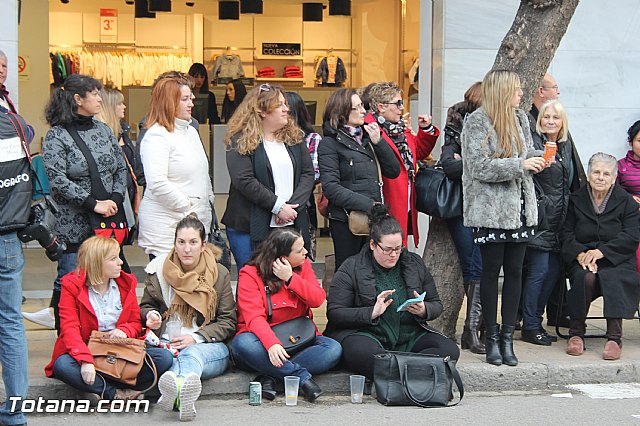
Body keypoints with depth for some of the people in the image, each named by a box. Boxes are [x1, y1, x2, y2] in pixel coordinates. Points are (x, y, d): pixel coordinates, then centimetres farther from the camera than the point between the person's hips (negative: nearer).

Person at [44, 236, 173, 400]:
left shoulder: (126, 283, 9)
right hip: (87, 351, -3)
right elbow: (69, 329, -15)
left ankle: (102, 390, -24)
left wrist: (124, 331, -13)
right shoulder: (72, 286, -4)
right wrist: (85, 361, -31)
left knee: (164, 357, -21)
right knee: (62, 365, -36)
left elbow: (136, 323, 13)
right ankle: (116, 393, -27)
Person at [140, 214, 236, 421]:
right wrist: (151, 316, -1)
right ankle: (182, 393, -73)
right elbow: (146, 306, 26)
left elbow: (228, 322, 8)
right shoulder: (158, 270, 13)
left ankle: (177, 389, -75)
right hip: (168, 344, 1)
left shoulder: (220, 274, 9)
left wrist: (196, 337, -8)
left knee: (191, 353, -40)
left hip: (209, 346, -1)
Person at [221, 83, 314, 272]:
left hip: (291, 225, 4)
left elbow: (308, 173, 5)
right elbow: (244, 181, -15)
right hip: (250, 228, -4)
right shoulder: (240, 141, -5)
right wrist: (277, 206, -16)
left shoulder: (294, 136, 10)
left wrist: (293, 206, -10)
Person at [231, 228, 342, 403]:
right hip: (265, 338, -3)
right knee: (243, 344, -36)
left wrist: (290, 278, -16)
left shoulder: (303, 266, 7)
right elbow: (254, 316, -20)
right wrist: (271, 343, -38)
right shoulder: (250, 274, -8)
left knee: (333, 348, -24)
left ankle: (272, 377, -29)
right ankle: (302, 377, -31)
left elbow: (318, 300, -5)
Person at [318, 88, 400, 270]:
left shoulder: (366, 137, 14)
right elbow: (331, 188, -15)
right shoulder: (330, 143, -5)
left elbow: (394, 171, 12)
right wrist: (368, 204, -19)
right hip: (345, 220, -5)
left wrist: (378, 142, -1)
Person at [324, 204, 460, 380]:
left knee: (449, 350, -24)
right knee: (362, 353, -41)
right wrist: (372, 313, -18)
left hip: (410, 336, 4)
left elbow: (436, 304, 18)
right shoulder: (351, 269, 2)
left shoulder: (415, 263, 13)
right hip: (364, 333, -4)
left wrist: (424, 310, -6)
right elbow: (334, 313, -5)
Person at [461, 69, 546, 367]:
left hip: (519, 208, 6)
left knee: (514, 271, 5)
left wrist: (536, 158, -2)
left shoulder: (520, 119, 12)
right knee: (491, 270, 2)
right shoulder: (477, 122, -8)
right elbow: (480, 166, -15)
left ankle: (507, 336, 12)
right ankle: (492, 337, 12)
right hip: (491, 209, -6)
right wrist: (520, 165, -19)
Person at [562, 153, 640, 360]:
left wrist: (601, 251, -17)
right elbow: (567, 234, 5)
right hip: (582, 258, 1)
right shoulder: (576, 199, 12)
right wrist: (580, 253, -16)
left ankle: (614, 337, -31)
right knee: (585, 278, -33)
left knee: (613, 279, -34)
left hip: (616, 260, -1)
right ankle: (576, 333, -21)